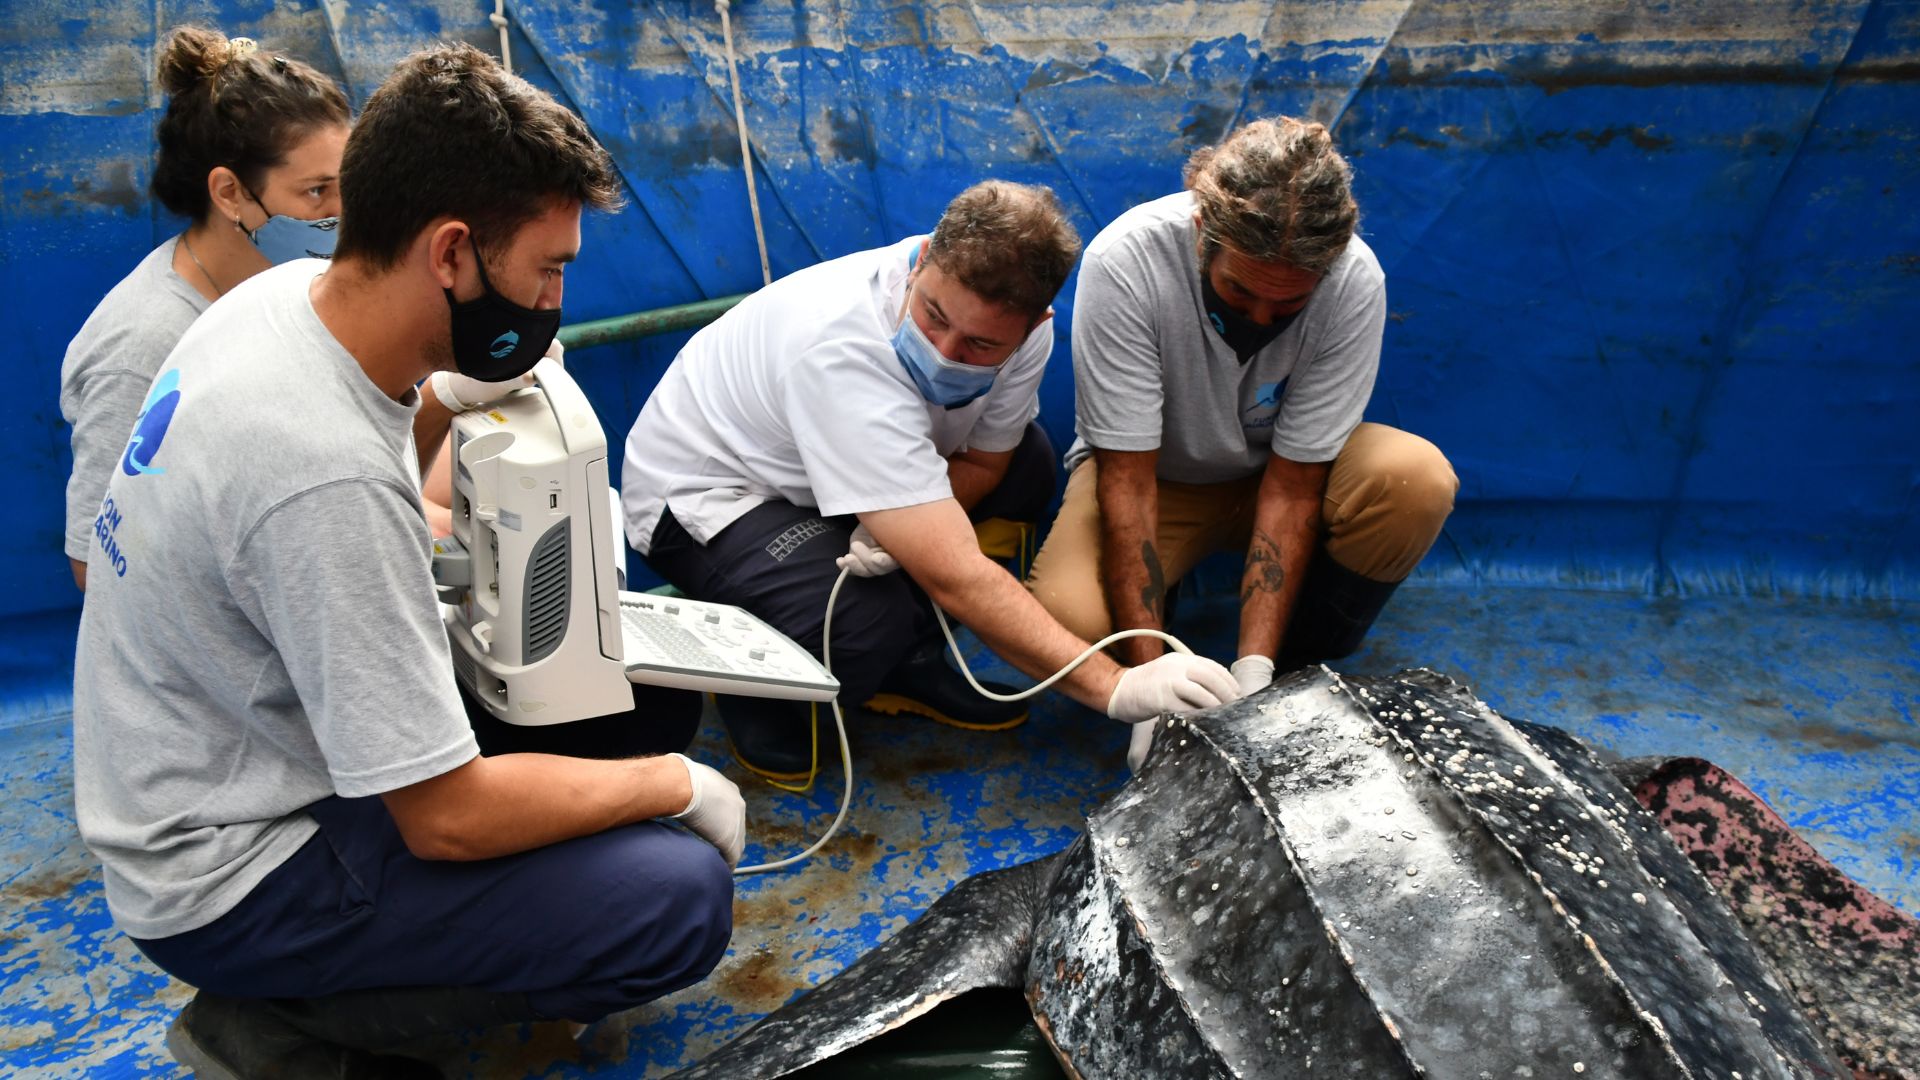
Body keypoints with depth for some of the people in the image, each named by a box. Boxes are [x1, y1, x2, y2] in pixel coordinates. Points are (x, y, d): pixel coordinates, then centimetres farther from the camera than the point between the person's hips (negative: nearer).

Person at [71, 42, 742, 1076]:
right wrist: (674, 782, -12)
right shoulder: (327, 476, -33)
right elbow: (448, 818, -26)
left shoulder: (283, 291, -6)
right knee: (681, 896, -19)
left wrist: (450, 394, -2)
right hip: (228, 882, -9)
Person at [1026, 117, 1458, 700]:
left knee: (1419, 481, -29)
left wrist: (1255, 669, -28)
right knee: (1065, 614, -33)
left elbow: (1293, 486, -21)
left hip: (1277, 472, 2)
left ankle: (1301, 671, -5)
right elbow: (1127, 481, -27)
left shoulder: (1355, 281, -25)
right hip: (1154, 474, -2)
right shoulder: (1124, 261, -30)